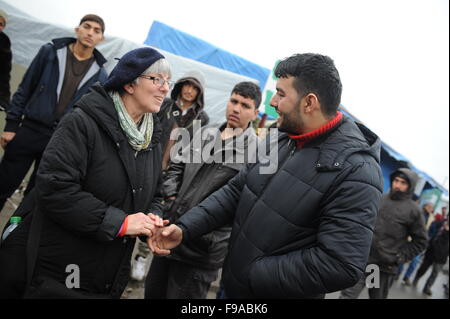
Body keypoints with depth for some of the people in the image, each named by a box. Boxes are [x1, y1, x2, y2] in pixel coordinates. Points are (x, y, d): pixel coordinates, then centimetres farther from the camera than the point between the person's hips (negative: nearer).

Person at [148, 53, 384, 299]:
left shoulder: (355, 172, -23)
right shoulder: (279, 141, 2)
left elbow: (341, 265, -27)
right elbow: (235, 191, 6)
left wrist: (254, 275, -22)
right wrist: (184, 228, -7)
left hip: (276, 291, -6)